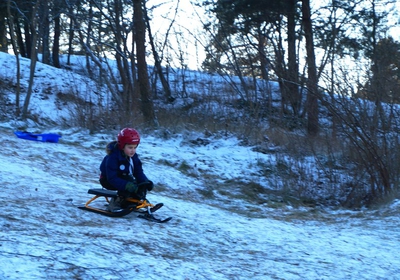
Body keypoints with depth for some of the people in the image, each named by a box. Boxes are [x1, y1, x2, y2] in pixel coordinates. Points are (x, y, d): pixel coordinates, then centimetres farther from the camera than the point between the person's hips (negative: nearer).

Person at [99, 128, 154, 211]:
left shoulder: (134, 157, -6)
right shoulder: (112, 158, -29)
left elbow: (139, 172, -5)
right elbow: (112, 178, -34)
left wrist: (146, 182, -27)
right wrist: (128, 186, -47)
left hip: (124, 178, 7)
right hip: (108, 181, -7)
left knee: (143, 186, -13)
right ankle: (116, 203, -25)